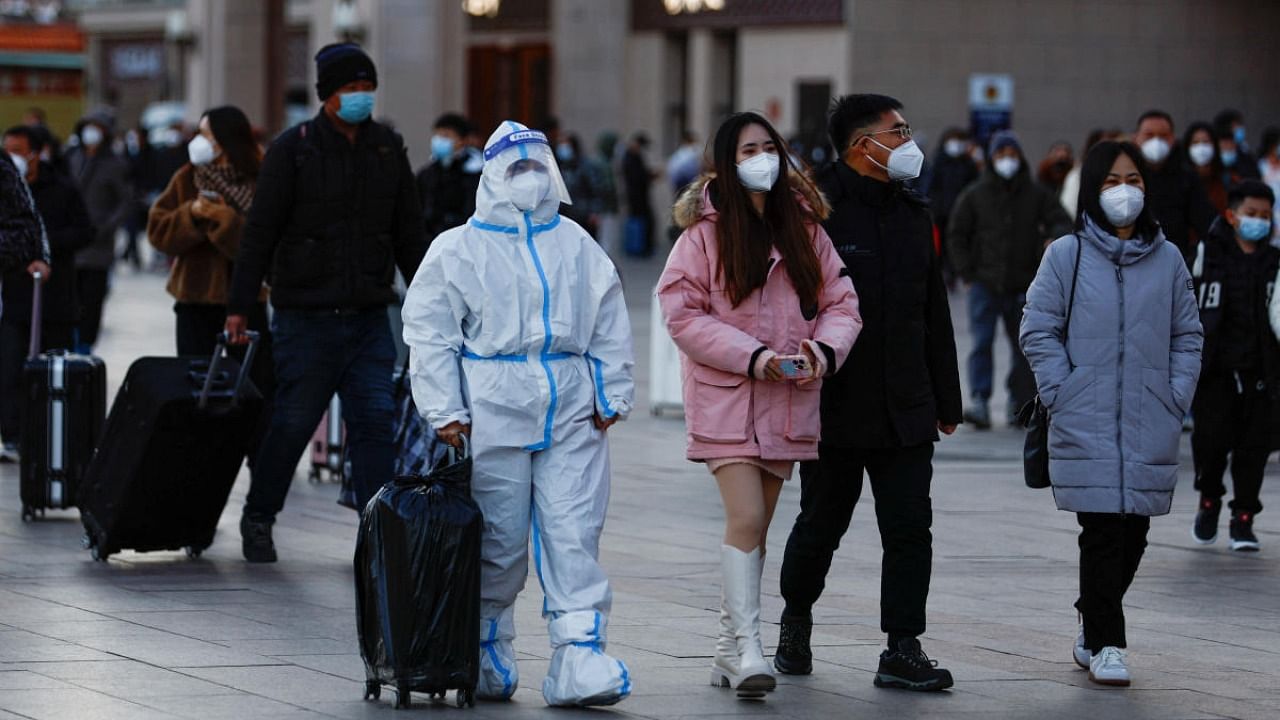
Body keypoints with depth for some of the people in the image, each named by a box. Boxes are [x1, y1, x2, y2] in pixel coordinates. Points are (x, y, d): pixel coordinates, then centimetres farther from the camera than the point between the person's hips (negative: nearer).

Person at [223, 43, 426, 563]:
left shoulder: (388, 149, 9)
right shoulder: (293, 149, -5)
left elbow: (409, 234, 15)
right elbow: (259, 232, -5)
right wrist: (239, 305, -9)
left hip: (369, 319, 4)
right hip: (306, 318, -4)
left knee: (375, 421, -3)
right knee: (293, 423, 2)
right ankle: (258, 519, 22)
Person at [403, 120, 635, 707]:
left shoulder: (577, 247, 14)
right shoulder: (457, 250, 4)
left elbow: (609, 325, 18)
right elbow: (429, 331, 1)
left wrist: (611, 395, 10)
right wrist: (445, 410, -6)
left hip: (572, 416, 2)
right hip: (494, 411, -2)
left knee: (574, 536, -5)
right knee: (499, 541, 2)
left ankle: (579, 658, -7)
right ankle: (487, 659, 17)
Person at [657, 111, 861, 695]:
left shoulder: (803, 229, 8)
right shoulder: (705, 231, -4)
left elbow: (840, 301, 9)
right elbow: (682, 313, -9)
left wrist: (824, 349, -12)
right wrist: (753, 356, -17)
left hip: (786, 403, 4)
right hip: (726, 400, -4)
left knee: (755, 526, 11)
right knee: (746, 520, -16)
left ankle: (729, 650, 20)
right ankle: (747, 648, -14)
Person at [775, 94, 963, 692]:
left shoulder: (913, 213, 12)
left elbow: (934, 313, 18)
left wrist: (946, 399, 17)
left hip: (905, 410, 5)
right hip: (834, 407, -5)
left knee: (910, 527, -3)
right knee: (821, 525, 9)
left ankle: (902, 652, 0)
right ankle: (795, 621, 32)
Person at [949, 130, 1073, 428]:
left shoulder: (1038, 194, 6)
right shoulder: (975, 195, 6)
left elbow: (1062, 222, 3)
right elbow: (958, 234, 10)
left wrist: (1055, 238, -21)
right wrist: (968, 273, 2)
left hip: (1024, 288, 1)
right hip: (985, 283, -1)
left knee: (1024, 346, 6)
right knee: (982, 343, -12)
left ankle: (1021, 403, 16)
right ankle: (980, 402, -15)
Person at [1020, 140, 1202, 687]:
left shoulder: (1168, 259, 9)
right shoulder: (1066, 255, 0)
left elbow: (1187, 335, 14)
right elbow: (1038, 332, 1)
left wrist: (1177, 397, 3)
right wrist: (1063, 395, -7)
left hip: (1152, 431, 3)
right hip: (1088, 428, -3)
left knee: (1134, 534, 7)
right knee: (1103, 534, -7)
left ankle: (1093, 631, 25)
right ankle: (1105, 645, 0)